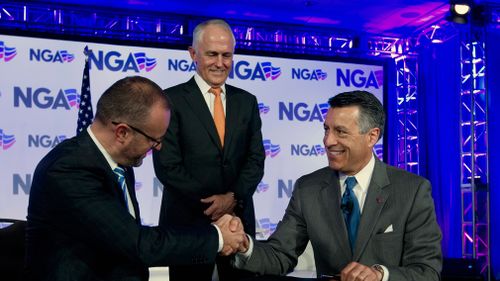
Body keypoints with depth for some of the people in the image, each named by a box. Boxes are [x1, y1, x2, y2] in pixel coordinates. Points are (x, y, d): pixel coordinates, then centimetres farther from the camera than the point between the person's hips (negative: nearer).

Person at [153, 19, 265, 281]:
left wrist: (234, 197, -13)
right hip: (188, 220, -4)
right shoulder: (171, 100, -5)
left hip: (238, 218, 4)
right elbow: (167, 166, -11)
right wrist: (211, 205, -12)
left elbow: (255, 159, 3)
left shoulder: (246, 101, 9)